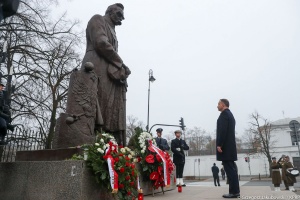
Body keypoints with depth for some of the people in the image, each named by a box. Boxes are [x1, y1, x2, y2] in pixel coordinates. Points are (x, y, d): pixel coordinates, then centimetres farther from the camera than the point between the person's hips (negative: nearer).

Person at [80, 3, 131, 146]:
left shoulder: (112, 31, 34)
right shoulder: (98, 19, 10)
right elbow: (101, 43, -8)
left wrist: (120, 68, 3)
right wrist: (121, 64, -4)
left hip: (111, 73, 8)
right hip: (98, 71, -8)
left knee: (112, 113, -5)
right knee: (97, 109, -16)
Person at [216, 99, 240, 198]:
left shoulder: (224, 114, -9)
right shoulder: (230, 114, 21)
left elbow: (223, 130, -19)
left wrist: (219, 145, -19)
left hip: (225, 146, -10)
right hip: (229, 146, 10)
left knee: (229, 169, -7)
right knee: (231, 169, 10)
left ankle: (234, 192, -4)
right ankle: (235, 191, 14)